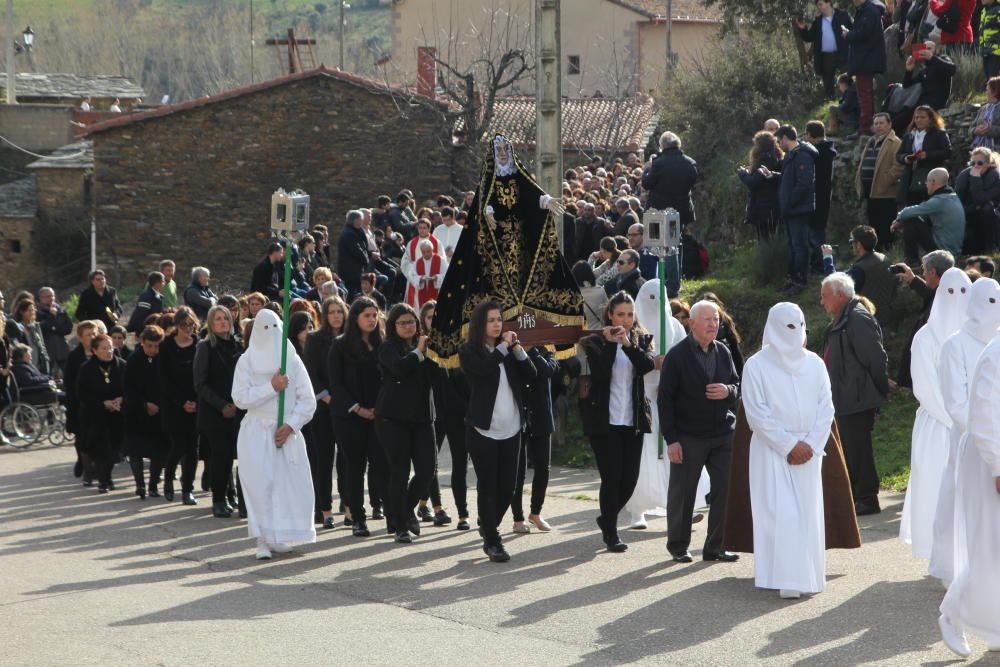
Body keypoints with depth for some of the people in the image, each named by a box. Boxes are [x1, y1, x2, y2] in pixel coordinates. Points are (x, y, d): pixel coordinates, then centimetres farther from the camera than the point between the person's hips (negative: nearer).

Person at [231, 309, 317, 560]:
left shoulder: (292, 361, 7)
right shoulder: (247, 361, 3)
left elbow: (308, 400, 3)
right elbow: (240, 398, -8)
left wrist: (290, 425, -8)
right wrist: (272, 387, -14)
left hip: (287, 433, 2)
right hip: (257, 433, -2)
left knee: (290, 484, -2)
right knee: (260, 484, -11)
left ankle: (278, 537, 11)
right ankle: (263, 541, -12)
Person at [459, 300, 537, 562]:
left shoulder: (508, 349, 12)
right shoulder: (469, 351, -2)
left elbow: (530, 375, 3)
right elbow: (484, 369, -22)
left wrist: (517, 349, -8)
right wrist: (503, 348, -11)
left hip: (511, 429, 5)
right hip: (483, 430, -5)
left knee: (507, 486, 6)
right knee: (487, 486, -2)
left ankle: (488, 526, 29)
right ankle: (492, 541, 4)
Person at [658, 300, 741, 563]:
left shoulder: (723, 352, 9)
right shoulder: (677, 356, -6)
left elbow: (737, 386, 19)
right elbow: (665, 400, -6)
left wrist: (729, 391, -7)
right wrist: (671, 439, -11)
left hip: (723, 433, 4)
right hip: (688, 437, -4)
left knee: (726, 491, 0)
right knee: (682, 494, 4)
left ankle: (716, 546, 9)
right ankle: (678, 547, 18)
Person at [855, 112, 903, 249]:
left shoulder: (895, 143, -6)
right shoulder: (870, 142, 21)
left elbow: (898, 167, -16)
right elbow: (862, 164, 25)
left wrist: (884, 182, -20)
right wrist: (859, 182, 12)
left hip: (885, 193, -8)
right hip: (870, 192, 8)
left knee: (885, 227, -6)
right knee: (873, 225, 13)